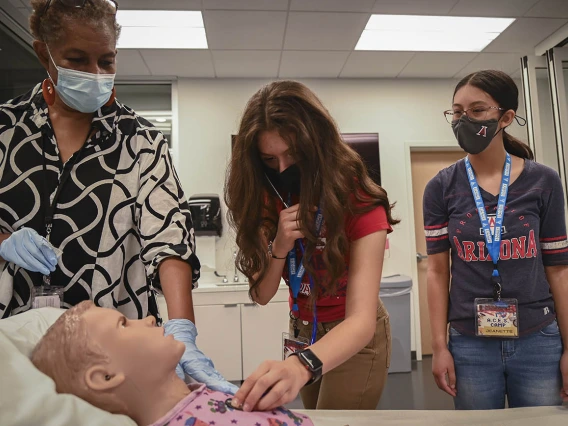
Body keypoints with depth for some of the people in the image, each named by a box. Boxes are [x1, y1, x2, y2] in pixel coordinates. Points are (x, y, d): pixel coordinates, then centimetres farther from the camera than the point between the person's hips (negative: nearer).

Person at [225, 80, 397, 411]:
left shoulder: (359, 202, -27)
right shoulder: (269, 200, -12)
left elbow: (361, 319, -36)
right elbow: (262, 295, -11)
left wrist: (301, 365, -55)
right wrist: (281, 246, -31)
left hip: (355, 337, -4)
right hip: (302, 332, 5)